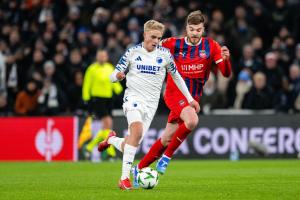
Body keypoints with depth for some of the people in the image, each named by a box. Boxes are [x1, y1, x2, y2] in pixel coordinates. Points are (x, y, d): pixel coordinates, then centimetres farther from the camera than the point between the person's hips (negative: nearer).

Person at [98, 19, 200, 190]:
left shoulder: (164, 54, 3)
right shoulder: (132, 52, 0)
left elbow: (176, 76, 15)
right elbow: (113, 75, 3)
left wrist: (190, 99, 14)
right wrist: (117, 75, -22)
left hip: (151, 103, 3)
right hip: (133, 97, -3)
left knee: (129, 147, -3)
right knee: (137, 130, -32)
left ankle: (112, 140, 35)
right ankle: (125, 178, -31)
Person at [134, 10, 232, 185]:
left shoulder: (211, 46, -4)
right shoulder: (174, 44, -7)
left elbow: (226, 73, -9)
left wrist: (225, 59, -29)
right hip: (175, 93, -4)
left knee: (167, 139, 9)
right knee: (192, 120, -32)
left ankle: (139, 168, 26)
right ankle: (167, 157, -15)